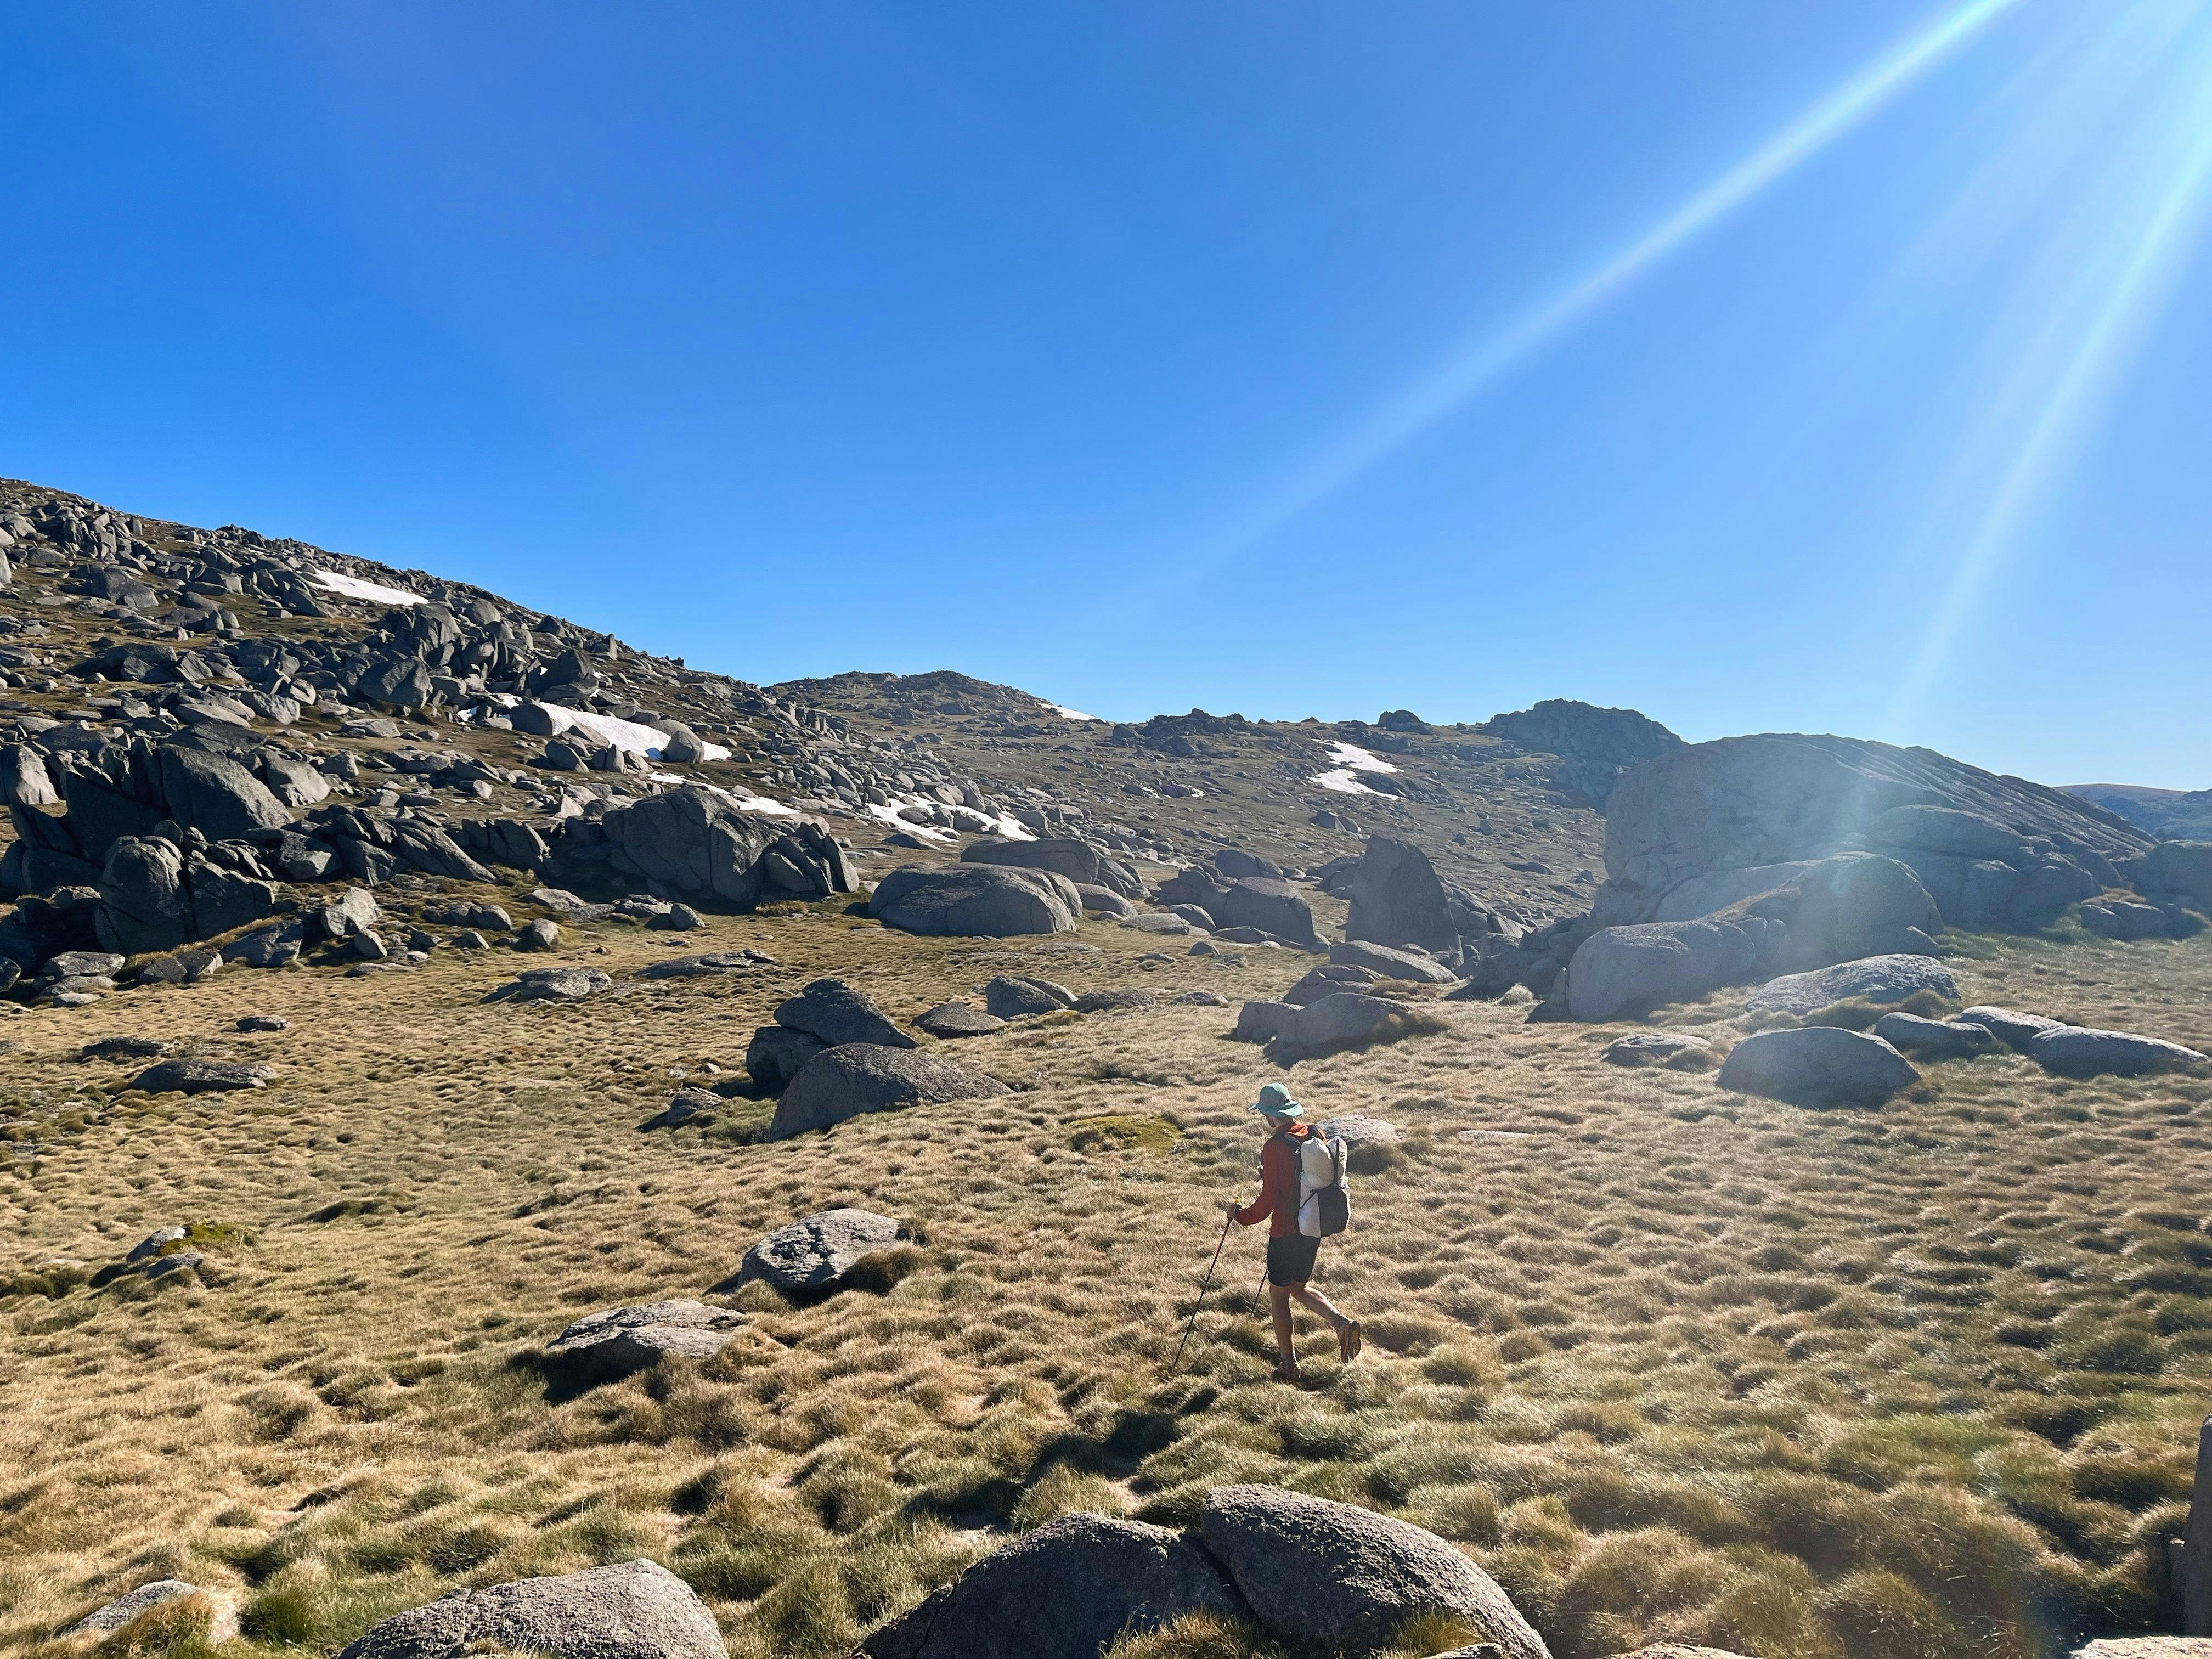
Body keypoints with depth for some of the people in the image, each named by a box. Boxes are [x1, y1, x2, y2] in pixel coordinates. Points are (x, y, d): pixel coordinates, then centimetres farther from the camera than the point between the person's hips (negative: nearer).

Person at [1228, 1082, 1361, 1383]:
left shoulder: (1276, 1147, -21)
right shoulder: (1314, 1136, 1)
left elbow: (1268, 1199, -19)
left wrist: (1240, 1214, -2)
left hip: (1286, 1233, -7)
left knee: (1278, 1294, 10)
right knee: (1299, 1287, 24)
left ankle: (1288, 1365, 18)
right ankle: (1342, 1322, 3)